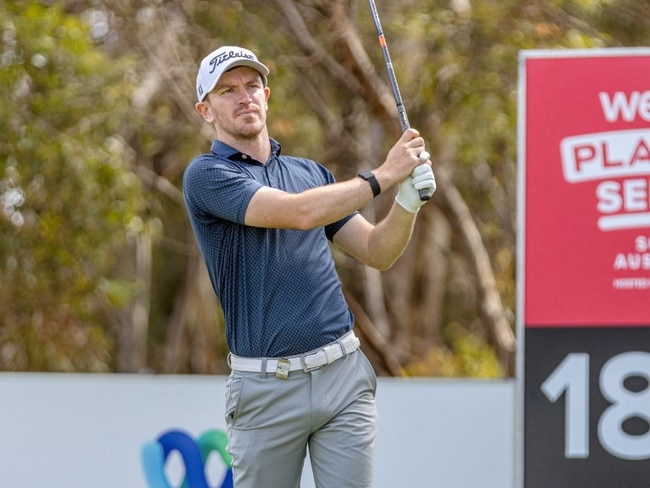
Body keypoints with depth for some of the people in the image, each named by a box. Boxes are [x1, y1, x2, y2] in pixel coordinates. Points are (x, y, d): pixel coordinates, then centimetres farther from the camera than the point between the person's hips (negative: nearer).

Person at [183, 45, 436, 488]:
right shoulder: (207, 175, -4)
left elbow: (378, 252, 14)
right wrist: (383, 177, -14)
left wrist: (408, 201, -5)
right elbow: (299, 213, -18)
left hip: (343, 371, 4)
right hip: (265, 385, -4)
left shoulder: (312, 172, 15)